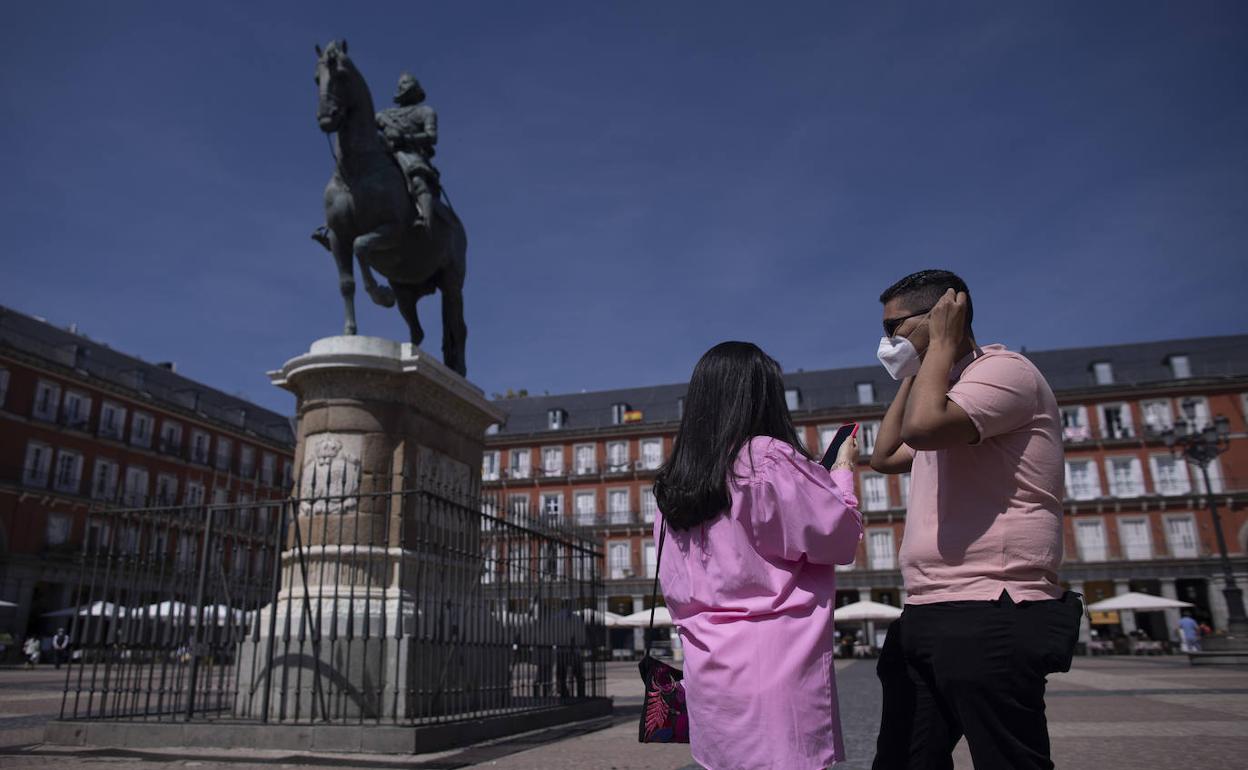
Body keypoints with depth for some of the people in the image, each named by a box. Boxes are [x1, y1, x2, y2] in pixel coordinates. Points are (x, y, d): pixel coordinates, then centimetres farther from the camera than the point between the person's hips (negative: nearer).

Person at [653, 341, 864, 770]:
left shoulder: (672, 484, 8)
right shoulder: (769, 458, -12)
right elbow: (841, 537, -3)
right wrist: (843, 472, 10)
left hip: (708, 671, 7)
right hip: (773, 667, -7)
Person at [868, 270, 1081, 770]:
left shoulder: (1004, 370, -7)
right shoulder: (947, 393, 22)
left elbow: (923, 427, -25)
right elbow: (884, 457, 27)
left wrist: (941, 343, -9)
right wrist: (912, 374, 22)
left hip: (989, 620, -10)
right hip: (925, 618, 10)